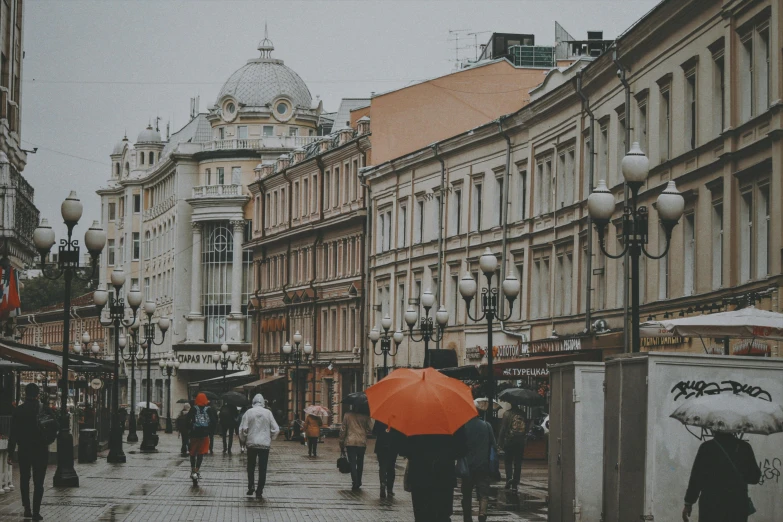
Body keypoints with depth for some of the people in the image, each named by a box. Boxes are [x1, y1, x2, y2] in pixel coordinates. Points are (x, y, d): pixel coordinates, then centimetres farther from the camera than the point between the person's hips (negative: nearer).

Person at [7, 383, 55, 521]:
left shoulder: (18, 410, -5)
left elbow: (13, 433, -4)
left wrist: (10, 453, 0)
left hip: (24, 451, 1)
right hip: (41, 451, -1)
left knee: (24, 480, 16)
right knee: (38, 482, 2)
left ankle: (27, 509, 13)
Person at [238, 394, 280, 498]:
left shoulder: (248, 412, -5)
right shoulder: (268, 413, -3)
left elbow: (243, 429, -5)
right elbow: (276, 429, -1)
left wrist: (243, 439, 13)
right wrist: (271, 438, 16)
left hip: (251, 443, 0)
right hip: (265, 444, 0)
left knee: (251, 467, 15)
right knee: (262, 469, 3)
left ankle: (250, 487, 6)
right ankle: (259, 492, 0)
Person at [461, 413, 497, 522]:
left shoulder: (463, 427, -6)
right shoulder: (486, 426, -2)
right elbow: (493, 444, 2)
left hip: (467, 466, 0)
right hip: (483, 466, 0)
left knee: (467, 494, 14)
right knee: (483, 494, -2)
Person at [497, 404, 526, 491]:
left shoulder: (507, 414, -5)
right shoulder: (522, 414, 5)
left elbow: (503, 429, -7)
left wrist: (500, 442, -4)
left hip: (510, 441, -3)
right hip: (520, 442, 3)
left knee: (508, 461, 8)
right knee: (518, 463, 7)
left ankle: (509, 477, -15)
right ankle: (515, 484, 6)